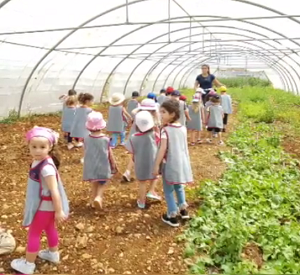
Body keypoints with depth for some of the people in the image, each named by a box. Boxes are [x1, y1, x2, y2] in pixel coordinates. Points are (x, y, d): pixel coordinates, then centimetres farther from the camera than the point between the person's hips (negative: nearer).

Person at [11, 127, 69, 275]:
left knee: (34, 233, 9)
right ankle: (53, 253, 48)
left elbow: (55, 191, -30)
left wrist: (59, 211, -24)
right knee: (50, 228, 26)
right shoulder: (39, 161, -4)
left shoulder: (46, 167, -33)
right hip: (45, 204, 9)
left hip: (45, 206, -9)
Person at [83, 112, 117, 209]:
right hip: (103, 166, -2)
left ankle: (93, 201, 27)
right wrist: (113, 164, 10)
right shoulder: (106, 139, -13)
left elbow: (86, 153, 1)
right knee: (102, 184, 15)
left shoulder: (87, 139, -10)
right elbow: (110, 154, -5)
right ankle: (98, 197, -7)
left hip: (91, 167, 2)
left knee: (94, 185, 19)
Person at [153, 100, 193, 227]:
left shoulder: (165, 130, -16)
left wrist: (156, 165, -15)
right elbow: (184, 147, 11)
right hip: (182, 163, 6)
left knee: (168, 190, 9)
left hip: (170, 164, -6)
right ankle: (183, 210, 36)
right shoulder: (183, 128, 3)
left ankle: (172, 216, 15)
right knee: (179, 187, 26)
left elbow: (163, 149, -20)